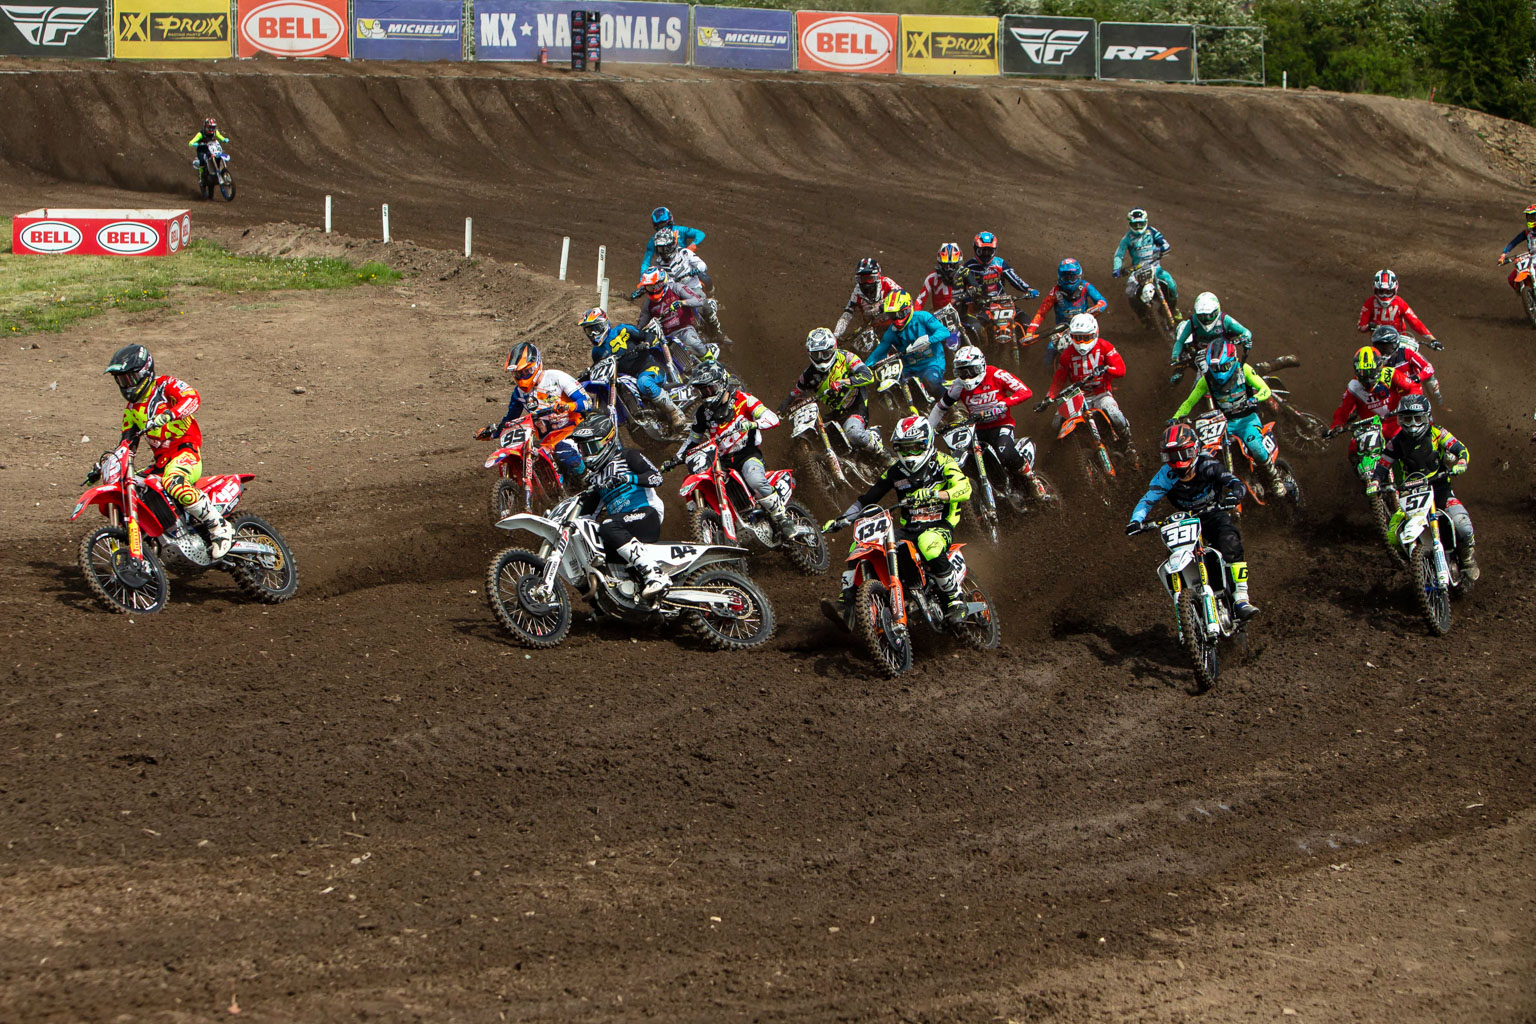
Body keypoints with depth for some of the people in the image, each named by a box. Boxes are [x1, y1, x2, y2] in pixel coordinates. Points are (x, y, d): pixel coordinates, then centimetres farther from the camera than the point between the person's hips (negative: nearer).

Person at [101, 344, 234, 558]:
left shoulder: (165, 385, -1)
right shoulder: (131, 409, 22)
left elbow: (193, 398, -21)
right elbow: (127, 445, 26)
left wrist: (167, 415, -37)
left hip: (187, 452, -9)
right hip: (161, 463, 9)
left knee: (173, 482, -40)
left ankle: (219, 528, -33)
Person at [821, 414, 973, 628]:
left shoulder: (942, 463, -3)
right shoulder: (895, 471, 12)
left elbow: (964, 488, -20)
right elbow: (868, 497, 13)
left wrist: (935, 494, -38)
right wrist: (841, 519, 1)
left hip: (939, 527, -6)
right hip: (908, 529, 6)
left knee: (929, 545, -41)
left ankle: (955, 599, -25)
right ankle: (845, 605, -18)